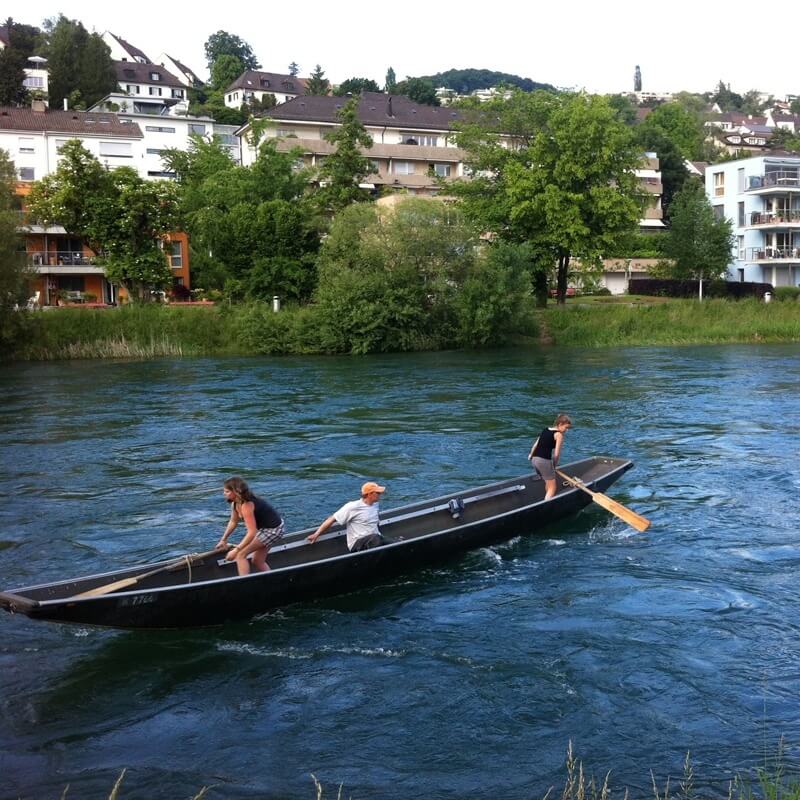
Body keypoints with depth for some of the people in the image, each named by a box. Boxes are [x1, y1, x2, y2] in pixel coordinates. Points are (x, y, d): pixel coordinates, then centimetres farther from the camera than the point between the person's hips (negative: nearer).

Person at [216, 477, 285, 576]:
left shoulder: (246, 505, -29)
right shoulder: (235, 503, -2)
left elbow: (252, 533, -32)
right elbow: (233, 521, 16)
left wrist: (236, 550, -29)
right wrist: (223, 539, 20)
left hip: (273, 529, -10)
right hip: (265, 527, 10)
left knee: (240, 555, -11)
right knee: (258, 561, 19)